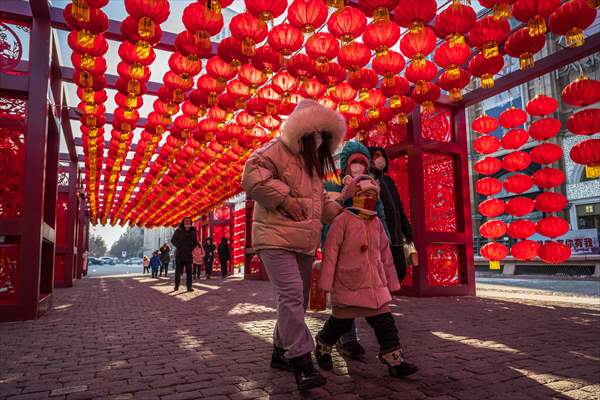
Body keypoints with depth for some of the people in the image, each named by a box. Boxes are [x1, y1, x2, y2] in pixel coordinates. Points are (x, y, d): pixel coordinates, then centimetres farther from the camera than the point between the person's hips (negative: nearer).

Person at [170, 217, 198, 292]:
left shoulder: (192, 232, 6)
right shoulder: (179, 231, -2)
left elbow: (195, 242, 17)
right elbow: (173, 240, 0)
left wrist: (191, 248, 3)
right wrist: (178, 246, -8)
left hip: (188, 255, 2)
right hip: (179, 255, -2)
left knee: (189, 271, 1)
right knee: (178, 271, 5)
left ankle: (189, 286, 5)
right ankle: (176, 286, 16)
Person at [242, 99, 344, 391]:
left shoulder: (314, 162, 22)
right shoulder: (278, 149, -5)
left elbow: (320, 200, 29)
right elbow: (252, 175, -19)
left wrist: (342, 214, 15)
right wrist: (285, 197, -20)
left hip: (305, 243, 9)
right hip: (277, 238, -9)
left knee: (298, 299, 12)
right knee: (291, 295, -17)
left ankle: (281, 352, 27)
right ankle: (301, 359, -9)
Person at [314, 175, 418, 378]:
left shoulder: (377, 223, 9)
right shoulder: (343, 220, -10)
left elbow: (385, 254, 16)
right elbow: (331, 252, -11)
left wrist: (391, 281, 17)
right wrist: (326, 282, -13)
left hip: (375, 284, 5)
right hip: (348, 284, -5)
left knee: (385, 321, 3)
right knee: (341, 322, 8)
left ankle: (394, 360, 13)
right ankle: (322, 347, 34)